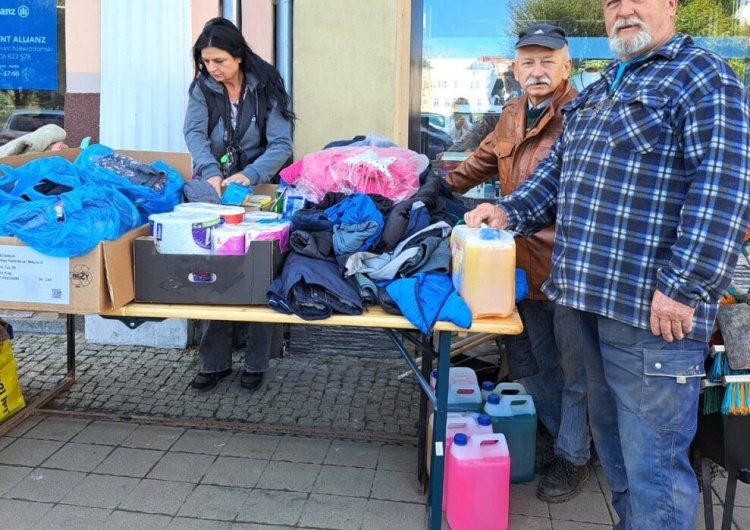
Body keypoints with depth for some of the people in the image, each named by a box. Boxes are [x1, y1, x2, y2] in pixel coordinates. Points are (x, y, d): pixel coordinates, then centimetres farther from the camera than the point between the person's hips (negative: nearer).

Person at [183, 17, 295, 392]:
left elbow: (281, 144, -16)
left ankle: (255, 364, 14)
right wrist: (210, 173, -36)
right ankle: (215, 362, 15)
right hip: (211, 191, 3)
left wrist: (248, 176, -33)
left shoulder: (266, 87, -9)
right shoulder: (202, 87, -2)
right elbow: (194, 133, -17)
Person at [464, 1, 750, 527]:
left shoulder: (703, 77, -7)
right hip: (594, 300, 9)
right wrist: (510, 212, 7)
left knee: (652, 464, -1)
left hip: (654, 313, -8)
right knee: (613, 443, 20)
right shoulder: (597, 92, 20)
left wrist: (683, 287, -22)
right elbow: (558, 170, 24)